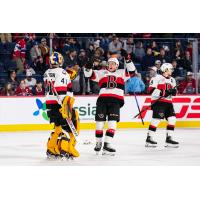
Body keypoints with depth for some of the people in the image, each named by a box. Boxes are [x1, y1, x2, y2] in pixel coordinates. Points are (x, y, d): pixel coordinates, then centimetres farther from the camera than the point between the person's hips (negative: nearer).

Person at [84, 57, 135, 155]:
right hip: (103, 99, 1)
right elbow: (89, 74, 11)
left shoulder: (121, 73, 19)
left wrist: (127, 60, -6)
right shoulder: (101, 73, 18)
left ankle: (107, 145, -13)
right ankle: (98, 142, 21)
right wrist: (88, 66, -8)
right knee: (100, 122, 2)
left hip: (116, 101, 0)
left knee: (112, 123, -11)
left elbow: (131, 70, 6)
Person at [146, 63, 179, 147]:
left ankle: (169, 138, 6)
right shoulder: (157, 78, -7)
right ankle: (149, 138, -6)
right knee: (156, 119, -14)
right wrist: (162, 93, -22)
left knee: (172, 119, -1)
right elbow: (151, 90, -14)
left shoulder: (172, 80, 18)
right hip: (158, 101, -8)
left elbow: (173, 92, 22)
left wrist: (174, 91, -3)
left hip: (168, 102, 8)